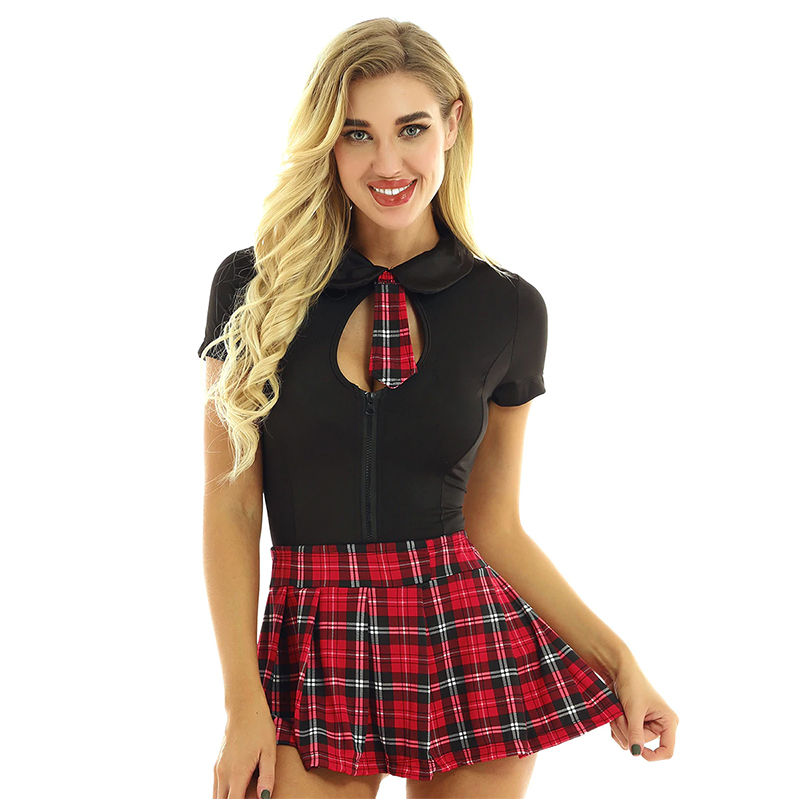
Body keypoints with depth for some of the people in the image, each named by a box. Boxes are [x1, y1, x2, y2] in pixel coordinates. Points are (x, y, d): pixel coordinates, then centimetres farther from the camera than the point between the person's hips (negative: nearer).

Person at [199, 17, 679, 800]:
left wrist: (618, 659, -2)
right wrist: (244, 700, -8)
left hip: (471, 647, 1)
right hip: (312, 658, -1)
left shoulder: (508, 309, 1)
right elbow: (230, 507, -2)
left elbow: (495, 528, 7)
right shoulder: (253, 288, -2)